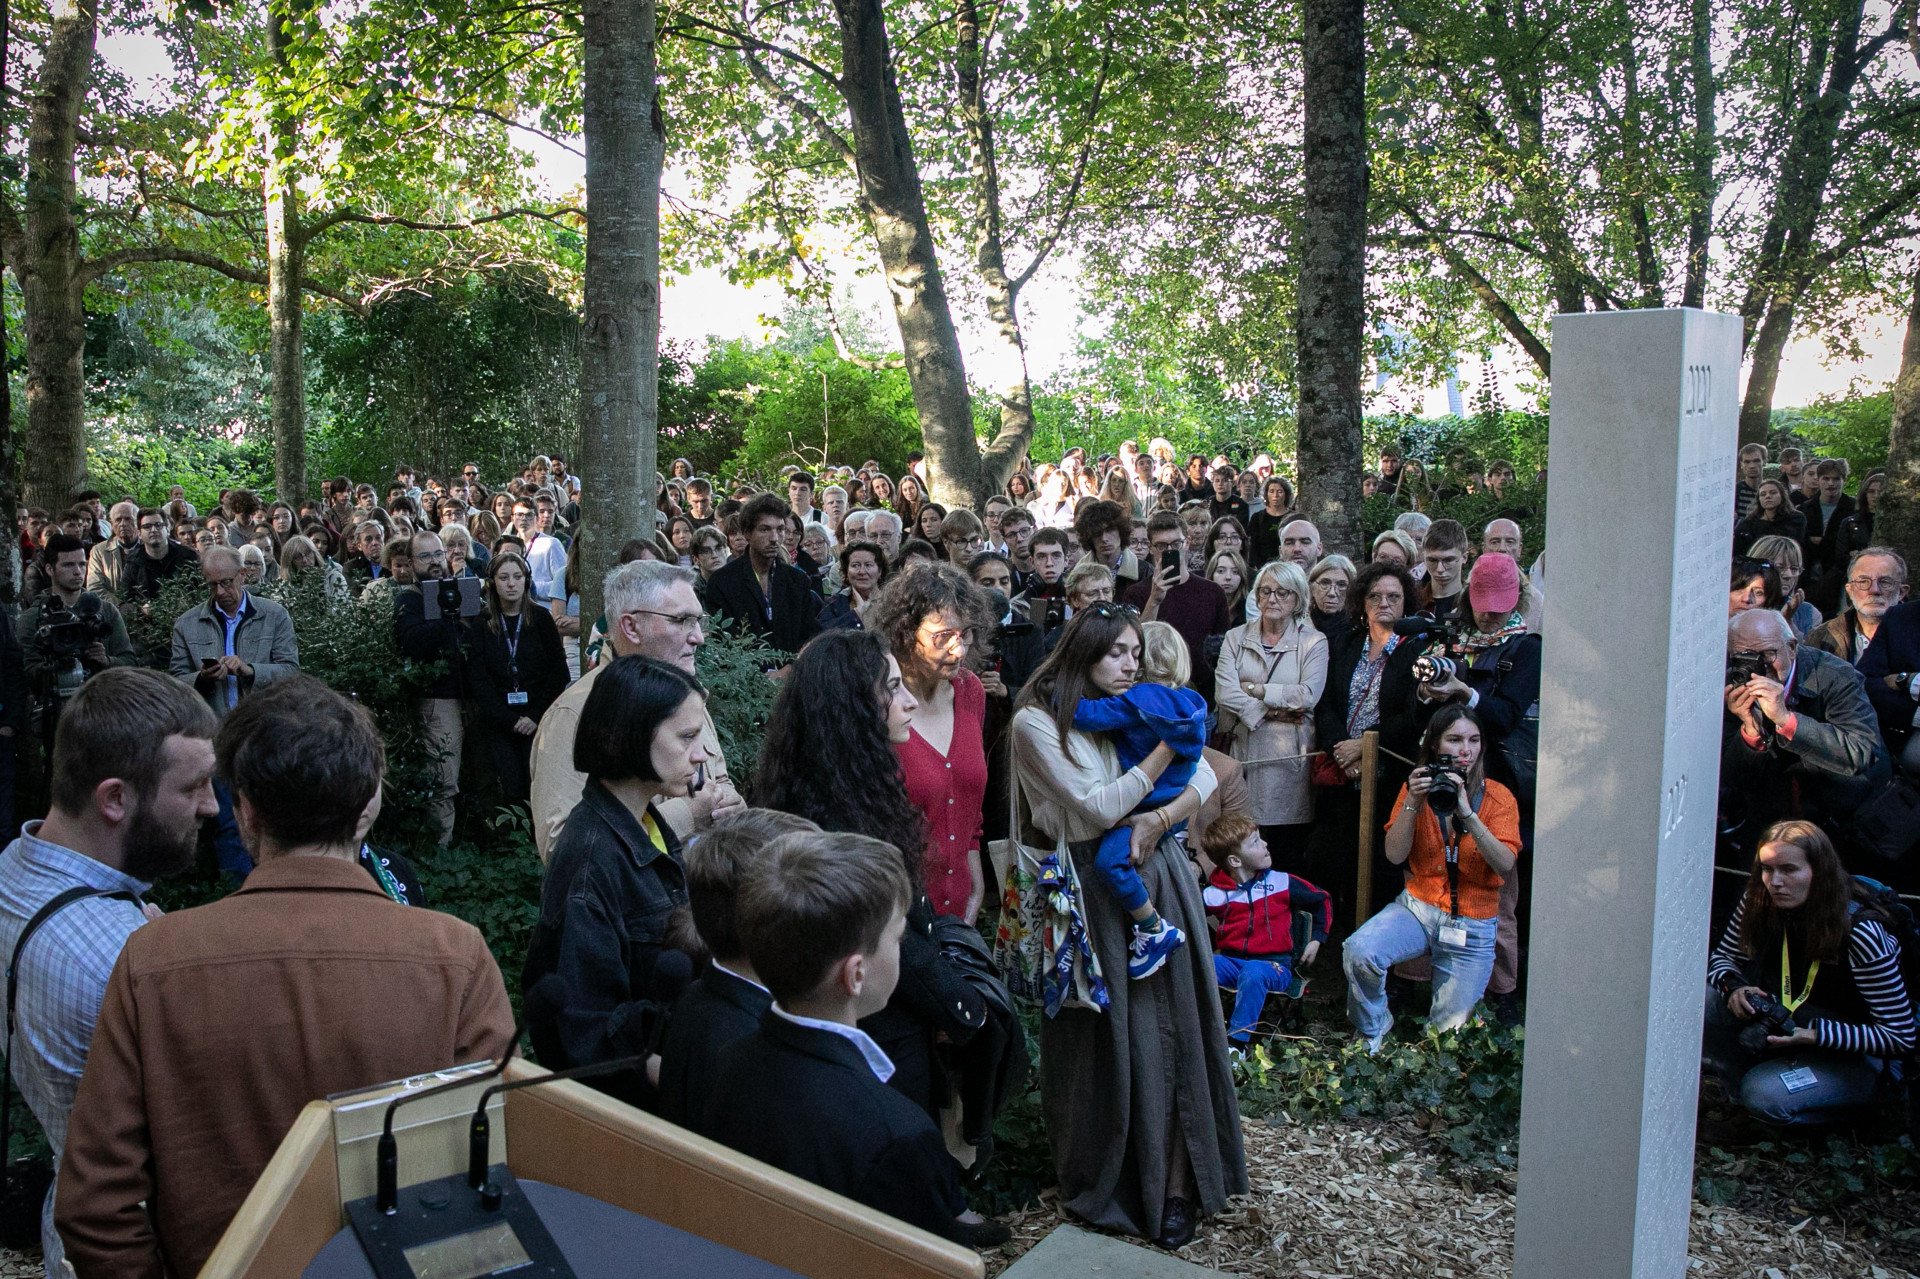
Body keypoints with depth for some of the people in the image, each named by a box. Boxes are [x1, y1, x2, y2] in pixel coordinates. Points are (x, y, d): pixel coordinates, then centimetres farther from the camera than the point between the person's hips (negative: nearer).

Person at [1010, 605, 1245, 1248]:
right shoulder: (1036, 722, -9)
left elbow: (1204, 779, 4)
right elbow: (1099, 809, -16)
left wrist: (1160, 819, -15)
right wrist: (1168, 744, -15)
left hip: (1158, 875, 5)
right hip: (1096, 888, -5)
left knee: (1171, 1021, 4)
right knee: (1109, 1032, 3)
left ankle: (1173, 1182, 13)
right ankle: (1105, 1177, 22)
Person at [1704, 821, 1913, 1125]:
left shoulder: (1861, 932, -27)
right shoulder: (1759, 903, -11)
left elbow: (1900, 1037, -22)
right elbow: (1724, 957, 4)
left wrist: (1813, 1034, -33)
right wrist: (1734, 986, -21)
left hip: (1855, 1055, -6)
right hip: (1786, 1025, 6)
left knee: (1766, 1097, -31)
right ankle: (1742, 1085, 2)